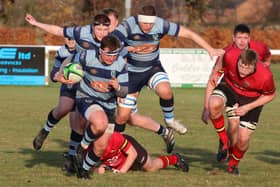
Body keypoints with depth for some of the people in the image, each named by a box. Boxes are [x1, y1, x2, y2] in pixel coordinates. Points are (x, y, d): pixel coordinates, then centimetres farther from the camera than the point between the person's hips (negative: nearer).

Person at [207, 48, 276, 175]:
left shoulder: (265, 76, -36)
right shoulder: (230, 55, -33)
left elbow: (270, 95, -14)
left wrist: (248, 108, -18)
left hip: (251, 99, -1)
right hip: (230, 87, 1)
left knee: (243, 139, -4)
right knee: (214, 104, -33)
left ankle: (233, 164, 31)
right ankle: (224, 141, -8)